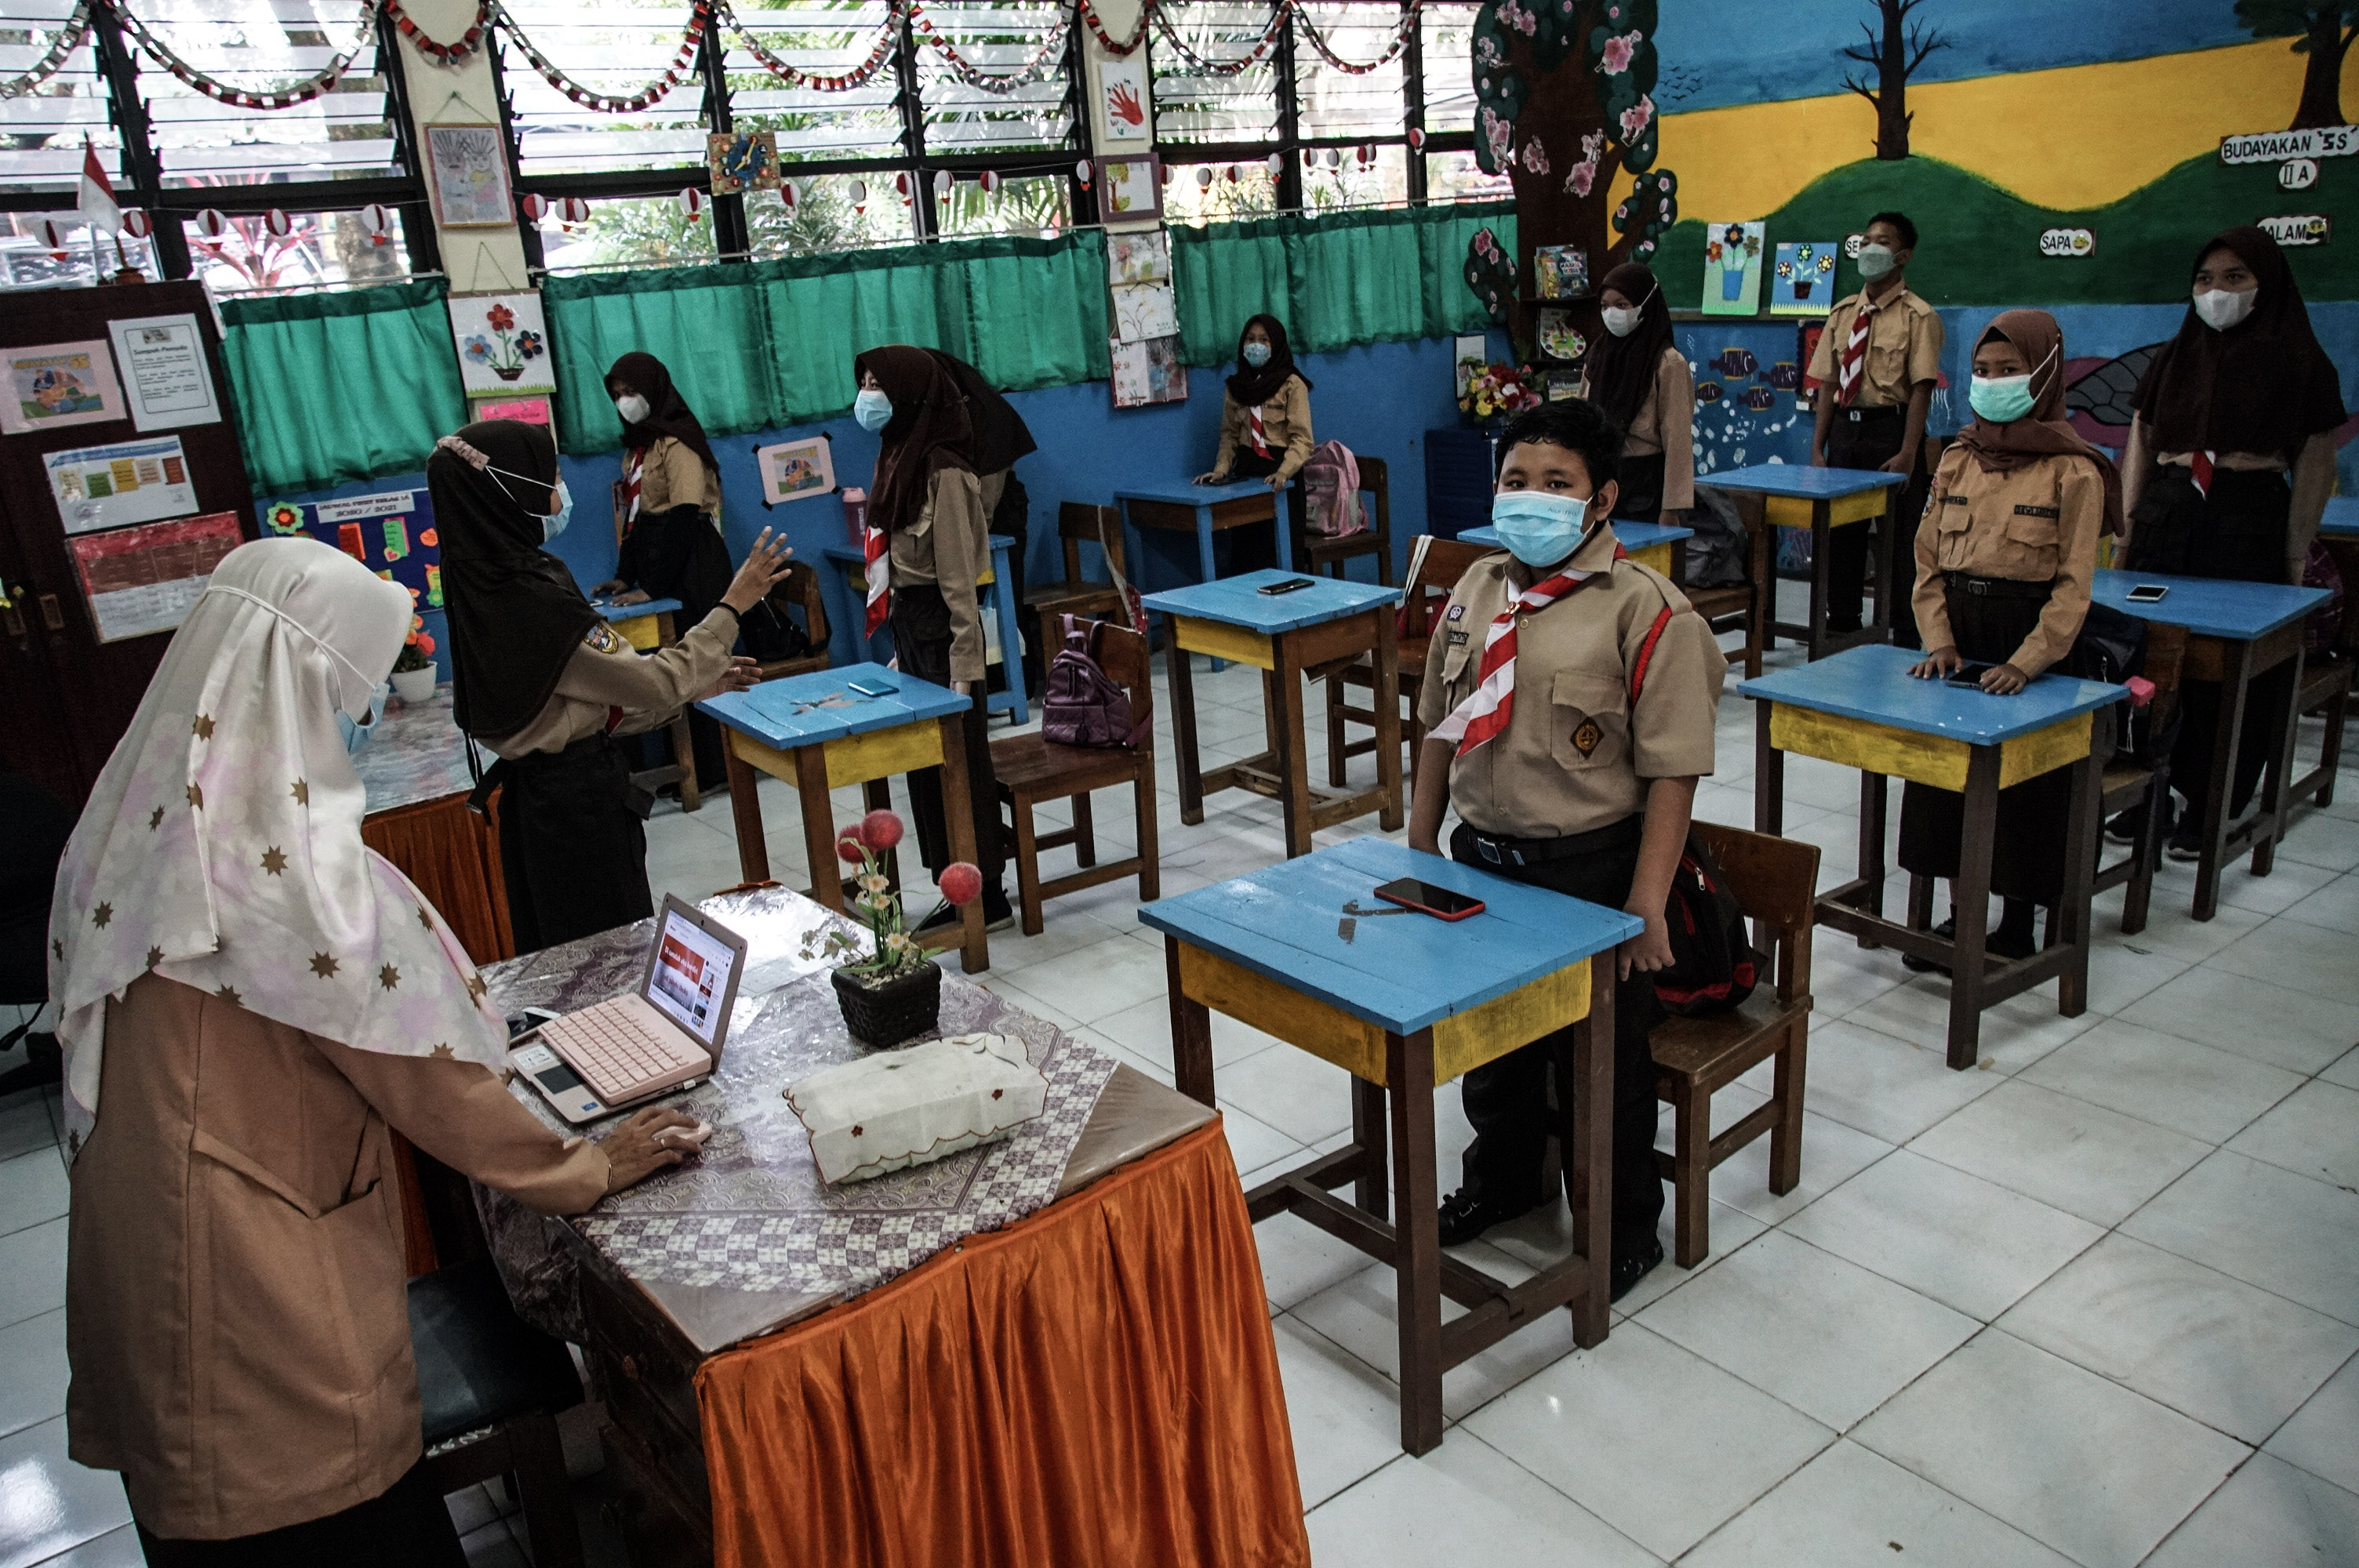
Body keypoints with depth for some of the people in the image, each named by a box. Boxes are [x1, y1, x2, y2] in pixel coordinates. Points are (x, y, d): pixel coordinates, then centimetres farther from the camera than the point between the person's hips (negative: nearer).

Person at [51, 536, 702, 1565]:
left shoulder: (136, 817, -3)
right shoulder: (292, 872, -27)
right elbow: (422, 1080, -18)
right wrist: (587, 1169, -4)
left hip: (133, 1250, 7)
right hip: (259, 1278, -7)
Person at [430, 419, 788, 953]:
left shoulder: (483, 587, 4)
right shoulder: (533, 599, -25)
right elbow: (655, 685, -19)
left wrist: (695, 685, 7)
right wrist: (733, 605, -12)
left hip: (535, 794, 9)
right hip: (580, 803, -9)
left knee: (565, 960, 19)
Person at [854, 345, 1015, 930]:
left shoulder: (943, 472, -18)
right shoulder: (899, 459, 9)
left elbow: (958, 577, -19)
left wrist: (964, 667, -20)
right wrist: (899, 644, 16)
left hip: (939, 623, -9)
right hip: (906, 620, 9)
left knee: (960, 759, 0)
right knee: (926, 761, 14)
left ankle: (988, 895, 12)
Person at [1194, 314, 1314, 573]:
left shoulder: (1292, 384, -3)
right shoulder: (1235, 386, 13)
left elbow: (1302, 438, -10)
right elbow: (1230, 434, 16)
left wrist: (1283, 473, -26)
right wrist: (1220, 469, -1)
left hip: (1281, 479, -4)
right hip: (1246, 474, 4)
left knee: (1282, 551, -8)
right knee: (1245, 549, -2)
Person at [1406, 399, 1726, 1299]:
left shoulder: (1644, 610, -15)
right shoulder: (1478, 589, 4)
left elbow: (1672, 773, -17)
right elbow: (1440, 726, 13)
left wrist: (1646, 905, -20)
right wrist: (1420, 844, 12)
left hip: (1590, 871, -6)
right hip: (1481, 860, 6)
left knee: (1604, 1057, 10)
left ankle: (1624, 1227, 33)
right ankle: (1502, 1176, 48)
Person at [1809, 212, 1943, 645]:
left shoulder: (1917, 316, -6)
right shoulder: (1843, 312, 11)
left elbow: (1921, 388, -12)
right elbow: (1828, 383, 10)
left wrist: (1907, 454, -20)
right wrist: (1818, 448, 3)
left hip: (1891, 427, -5)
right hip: (1844, 428, 5)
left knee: (1898, 537, -1)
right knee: (1840, 533, 12)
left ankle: (1906, 639, 8)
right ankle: (1841, 625, 25)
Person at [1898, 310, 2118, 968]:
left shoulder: (2074, 471, -9)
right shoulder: (1957, 460, 6)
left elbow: (2073, 585, -13)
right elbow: (1928, 559, 5)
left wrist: (2025, 664, -21)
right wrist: (1938, 640, -7)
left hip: (2030, 641, -5)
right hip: (1958, 645, 5)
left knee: (2024, 793, 4)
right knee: (1948, 779, 10)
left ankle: (2018, 927, 20)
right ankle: (1961, 914, 26)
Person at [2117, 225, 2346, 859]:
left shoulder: (2300, 364, 1)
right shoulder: (2172, 360, 13)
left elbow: (2315, 468, -1)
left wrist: (2296, 554, -8)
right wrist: (2128, 525, 3)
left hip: (2251, 522, -3)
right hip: (2166, 520, 4)